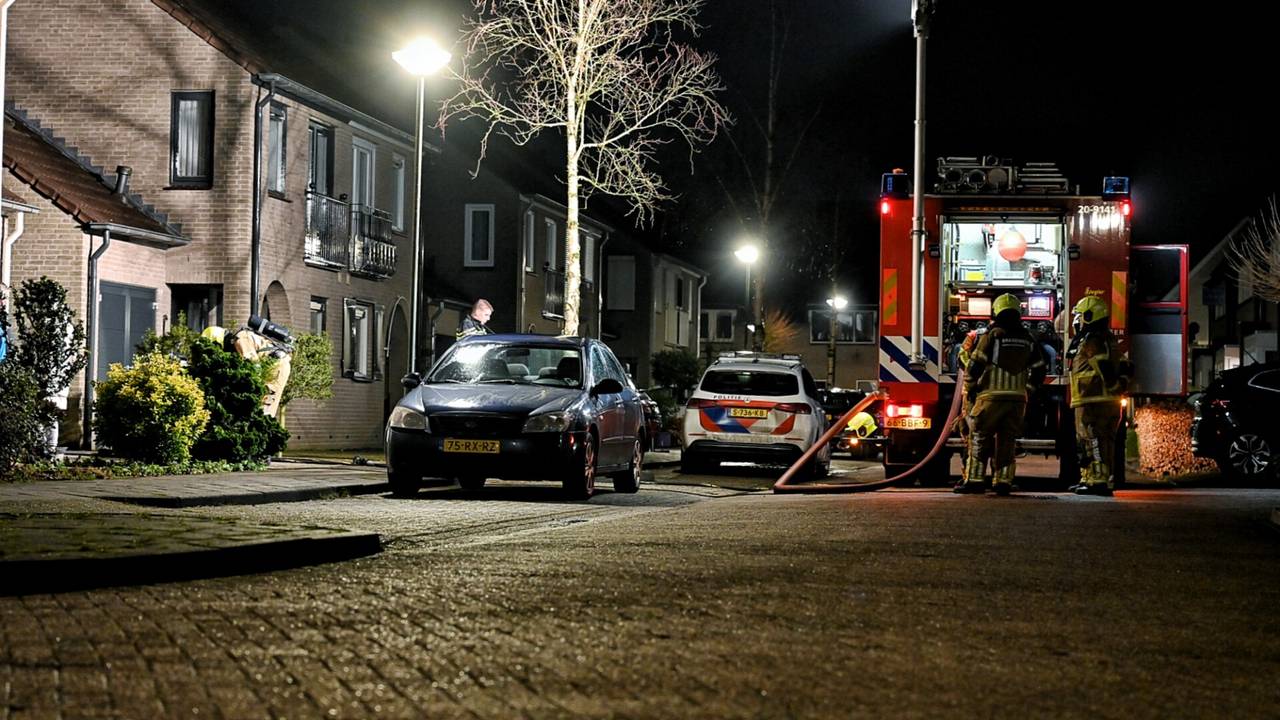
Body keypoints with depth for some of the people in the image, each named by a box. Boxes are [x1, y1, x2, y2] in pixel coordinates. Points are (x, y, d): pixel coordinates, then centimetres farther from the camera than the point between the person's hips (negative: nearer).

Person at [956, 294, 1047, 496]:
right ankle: (1003, 481, 7)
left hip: (991, 395, -4)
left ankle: (974, 480, -3)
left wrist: (970, 389, 3)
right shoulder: (1028, 340, 10)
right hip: (1017, 398, 4)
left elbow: (975, 365, -9)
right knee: (1007, 441, 10)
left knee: (980, 439, 1)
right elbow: (1039, 369, 15)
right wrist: (1027, 390, 25)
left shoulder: (992, 336, -6)